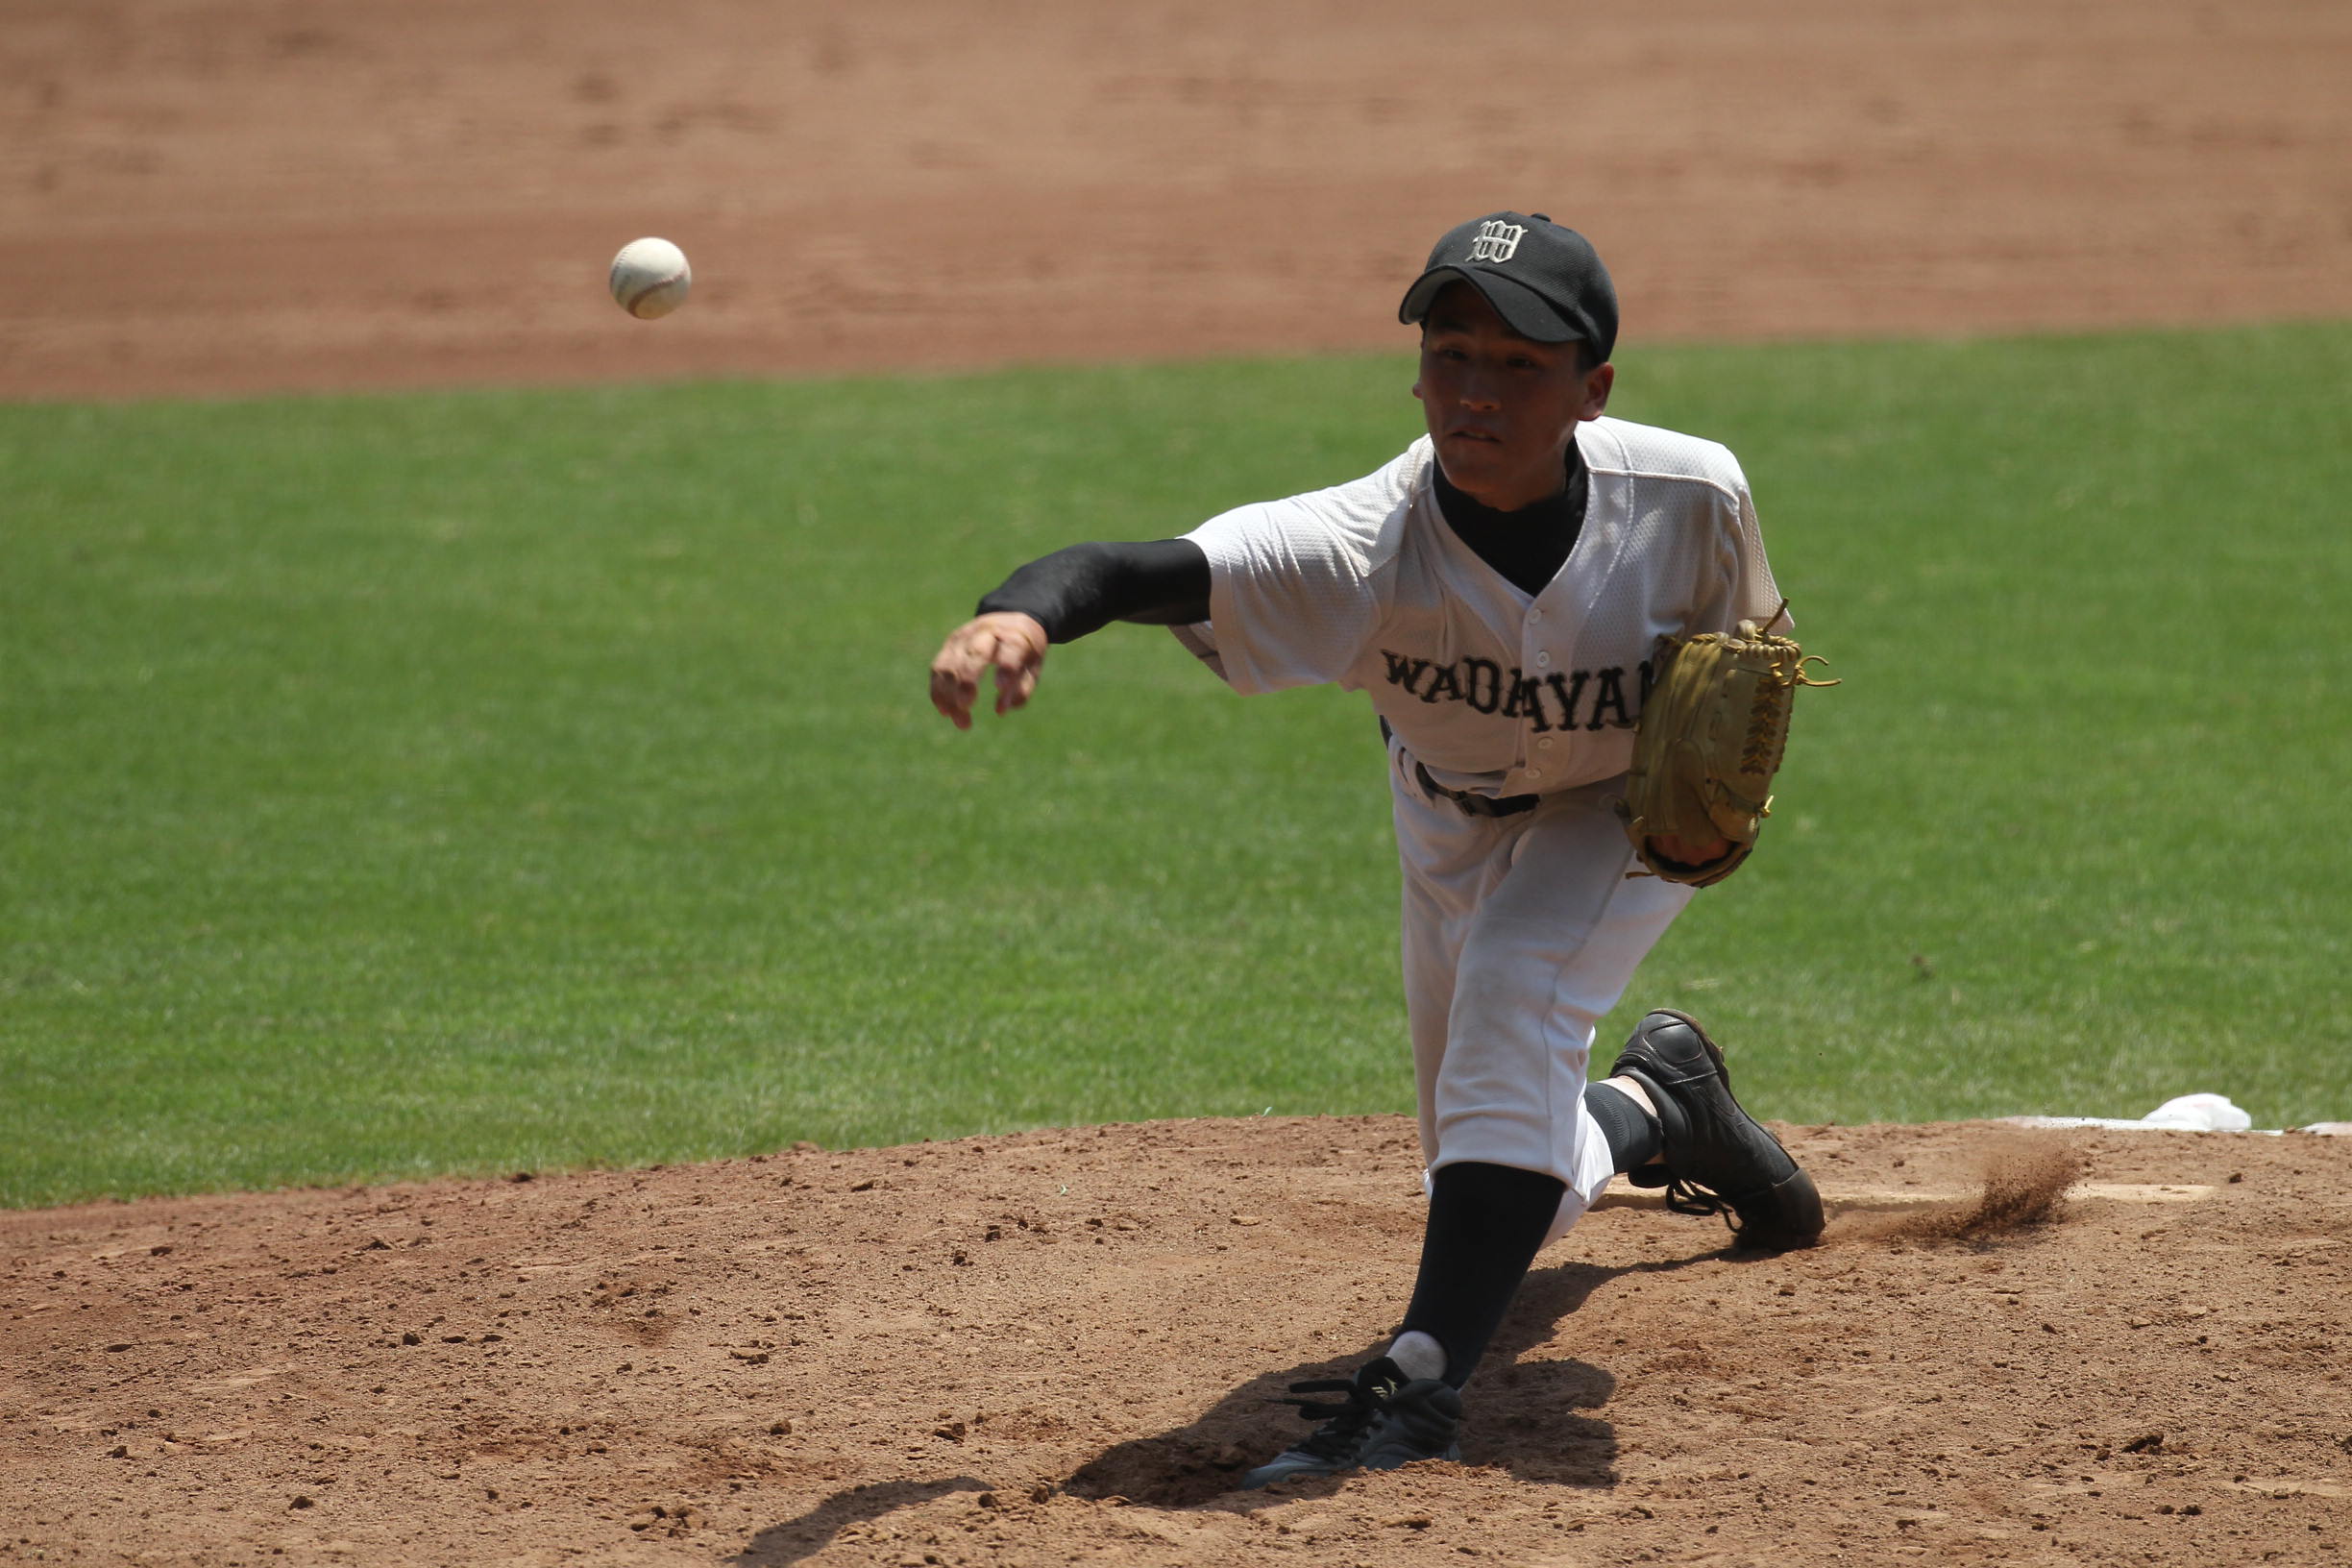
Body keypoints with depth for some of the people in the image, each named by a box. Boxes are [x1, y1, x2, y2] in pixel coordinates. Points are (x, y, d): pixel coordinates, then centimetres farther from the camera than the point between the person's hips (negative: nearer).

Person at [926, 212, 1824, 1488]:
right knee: (1503, 1207, 10)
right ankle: (1657, 1106, 44)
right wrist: (1023, 610, -77)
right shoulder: (1367, 547, -39)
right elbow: (1146, 569, -55)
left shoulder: (1689, 498, -31)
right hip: (1455, 823, 2)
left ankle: (1422, 1378, -36)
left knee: (1511, 991, -33)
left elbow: (1749, 649, -6)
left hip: (1631, 810, -2)